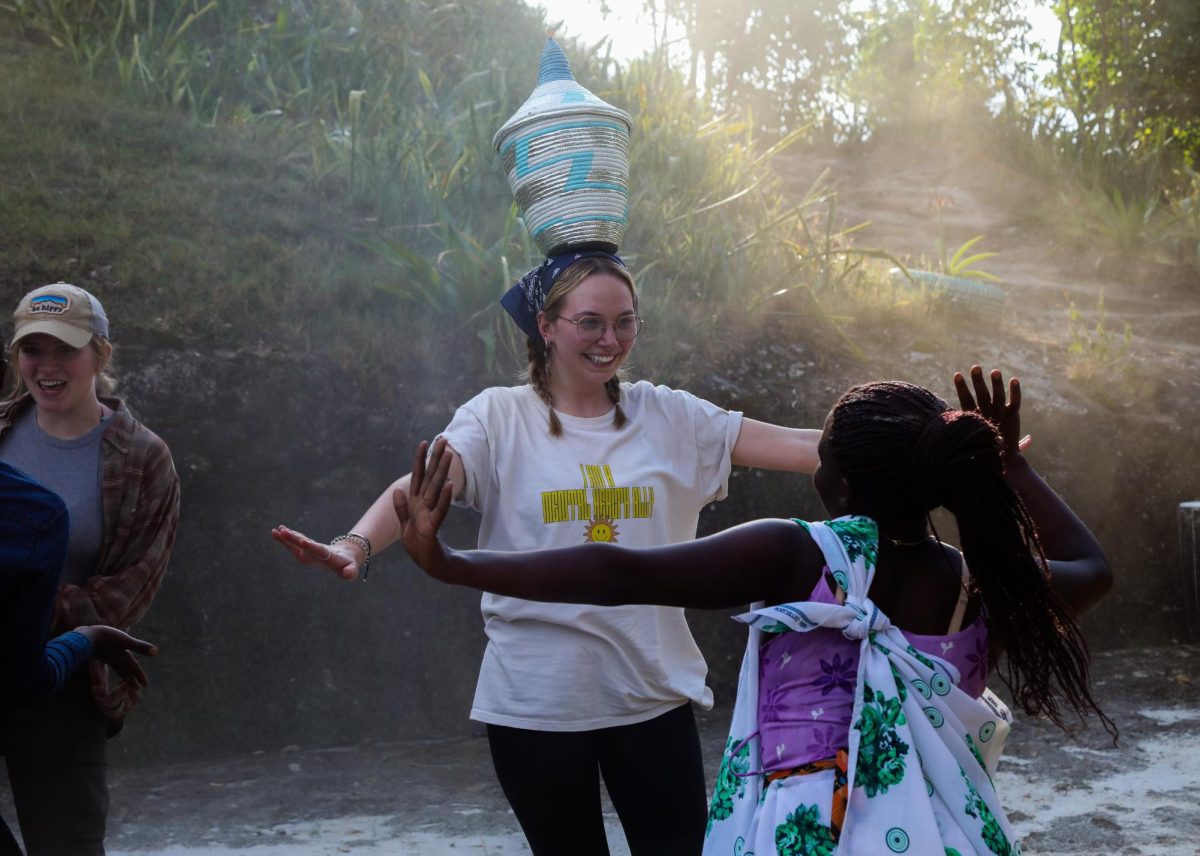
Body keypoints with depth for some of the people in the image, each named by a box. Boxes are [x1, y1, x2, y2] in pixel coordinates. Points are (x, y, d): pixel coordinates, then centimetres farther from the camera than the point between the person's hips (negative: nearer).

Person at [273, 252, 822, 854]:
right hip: (537, 702, -2)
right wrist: (356, 544, -38)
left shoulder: (666, 415, 4)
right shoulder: (500, 417, -3)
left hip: (653, 693, 2)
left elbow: (797, 447, 0)